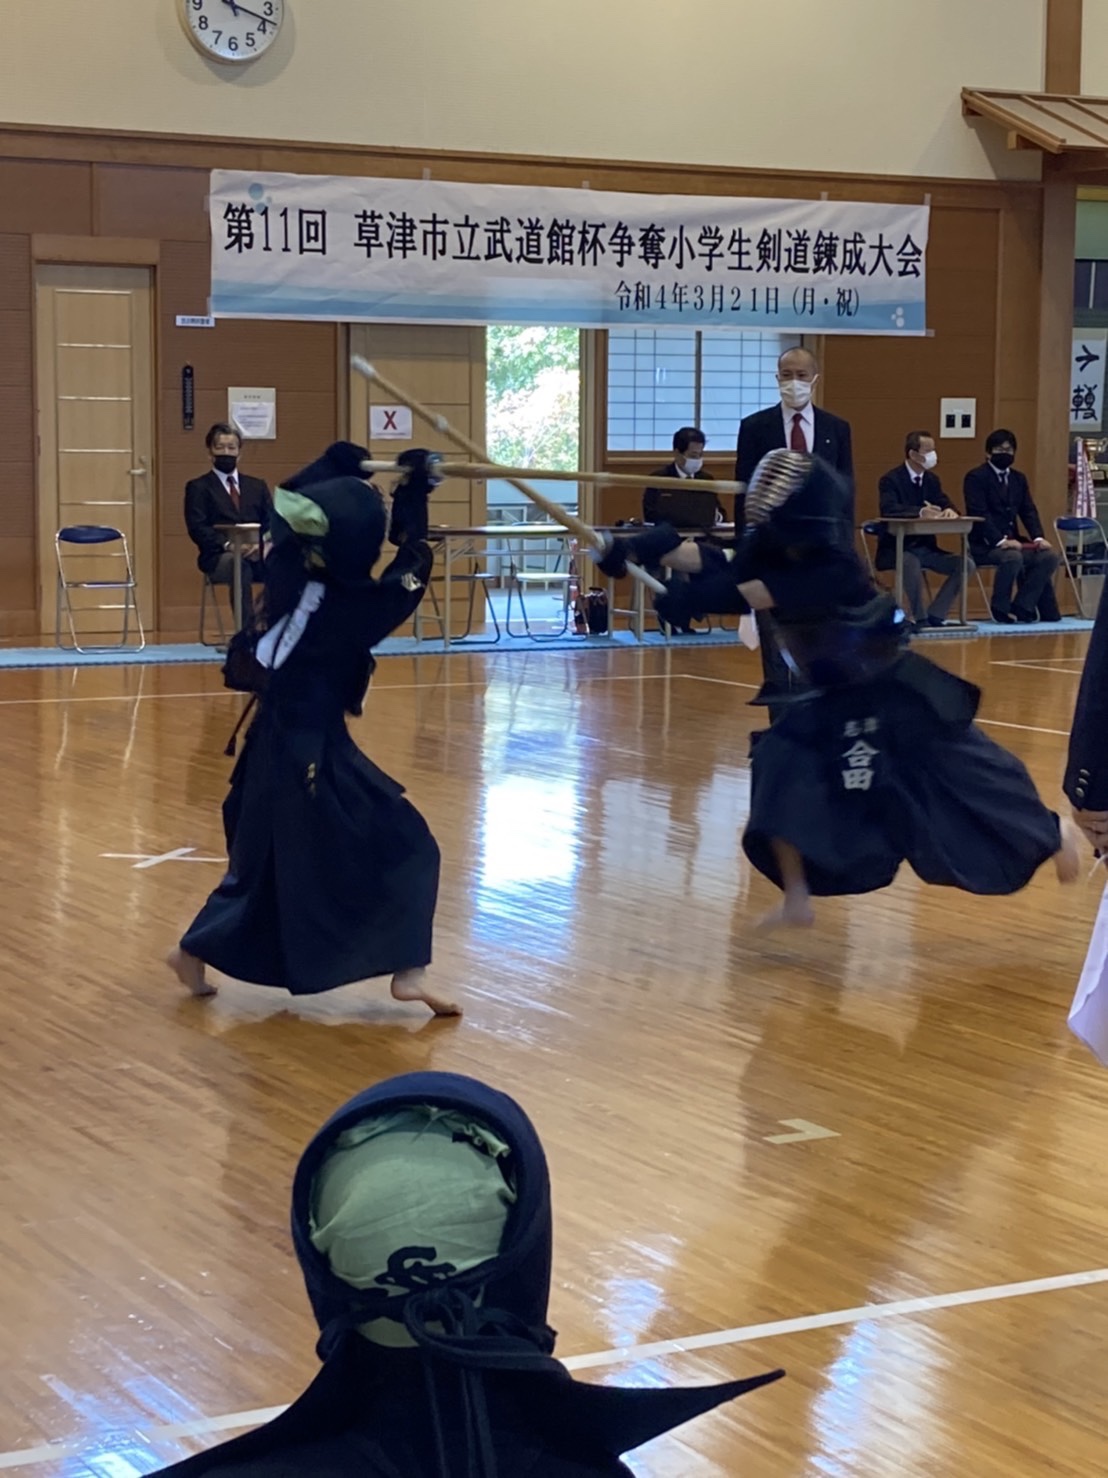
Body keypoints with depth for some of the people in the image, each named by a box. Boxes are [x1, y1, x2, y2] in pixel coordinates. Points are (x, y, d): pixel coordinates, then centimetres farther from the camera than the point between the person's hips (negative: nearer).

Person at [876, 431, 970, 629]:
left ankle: (935, 614, -7)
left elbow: (945, 503, 1)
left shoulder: (931, 479, 10)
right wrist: (921, 512, -43)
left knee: (965, 564, -11)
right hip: (896, 549, -7)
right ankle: (920, 618, -25)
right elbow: (888, 509, -29)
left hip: (925, 548, 7)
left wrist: (950, 510, -25)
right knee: (911, 562, -40)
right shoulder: (890, 480, -12)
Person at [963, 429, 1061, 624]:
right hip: (984, 544, -7)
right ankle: (1002, 609, -14)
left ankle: (1022, 607, -9)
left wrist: (1038, 538, -9)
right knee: (1013, 558, -35)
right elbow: (979, 514, -16)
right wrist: (1000, 541, -28)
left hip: (1012, 540, 7)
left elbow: (1029, 512, 10)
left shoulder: (1019, 479, 17)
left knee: (1048, 556, -15)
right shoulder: (975, 477, -6)